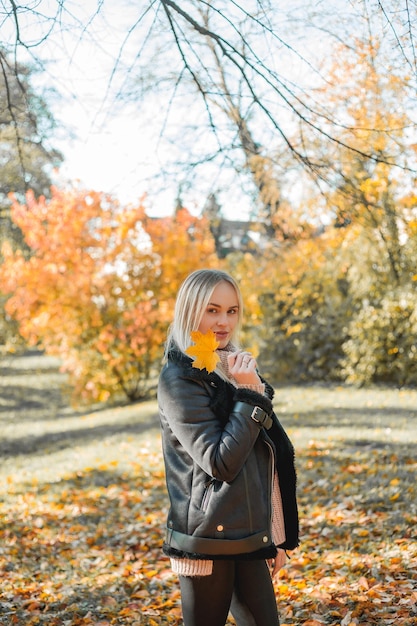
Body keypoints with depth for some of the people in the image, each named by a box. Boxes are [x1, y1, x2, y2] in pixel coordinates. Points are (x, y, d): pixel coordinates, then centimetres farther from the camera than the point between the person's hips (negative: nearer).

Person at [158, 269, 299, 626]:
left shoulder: (235, 367, 12)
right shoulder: (179, 378, -11)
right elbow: (220, 463, -17)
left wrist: (279, 537, 16)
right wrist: (249, 396, -18)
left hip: (248, 539, 7)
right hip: (210, 540, -7)